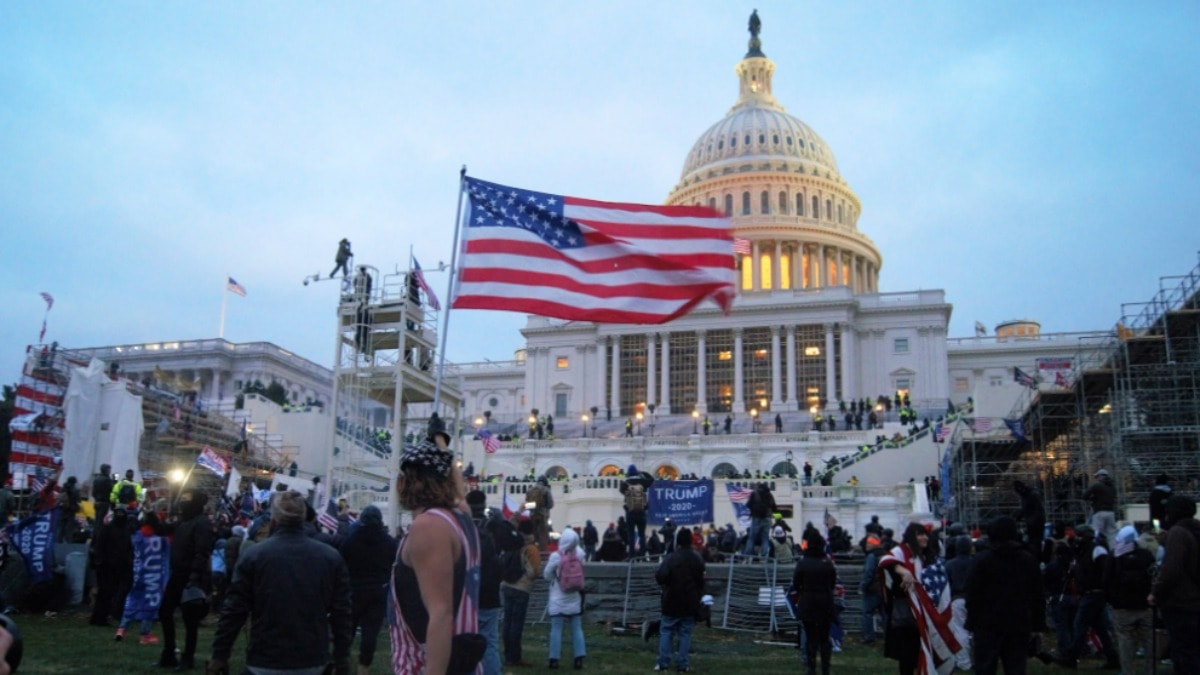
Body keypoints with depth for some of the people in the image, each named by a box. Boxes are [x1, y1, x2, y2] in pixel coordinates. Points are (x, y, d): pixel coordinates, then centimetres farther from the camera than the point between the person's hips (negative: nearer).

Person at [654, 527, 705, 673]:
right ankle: (683, 664, 5)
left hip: (672, 602, -4)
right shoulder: (698, 559, 5)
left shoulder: (672, 558, -16)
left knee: (666, 631, 6)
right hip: (690, 603, 4)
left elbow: (660, 577, -27)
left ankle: (663, 662, 4)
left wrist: (658, 571, -6)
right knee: (685, 633, 7)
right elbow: (701, 581, 15)